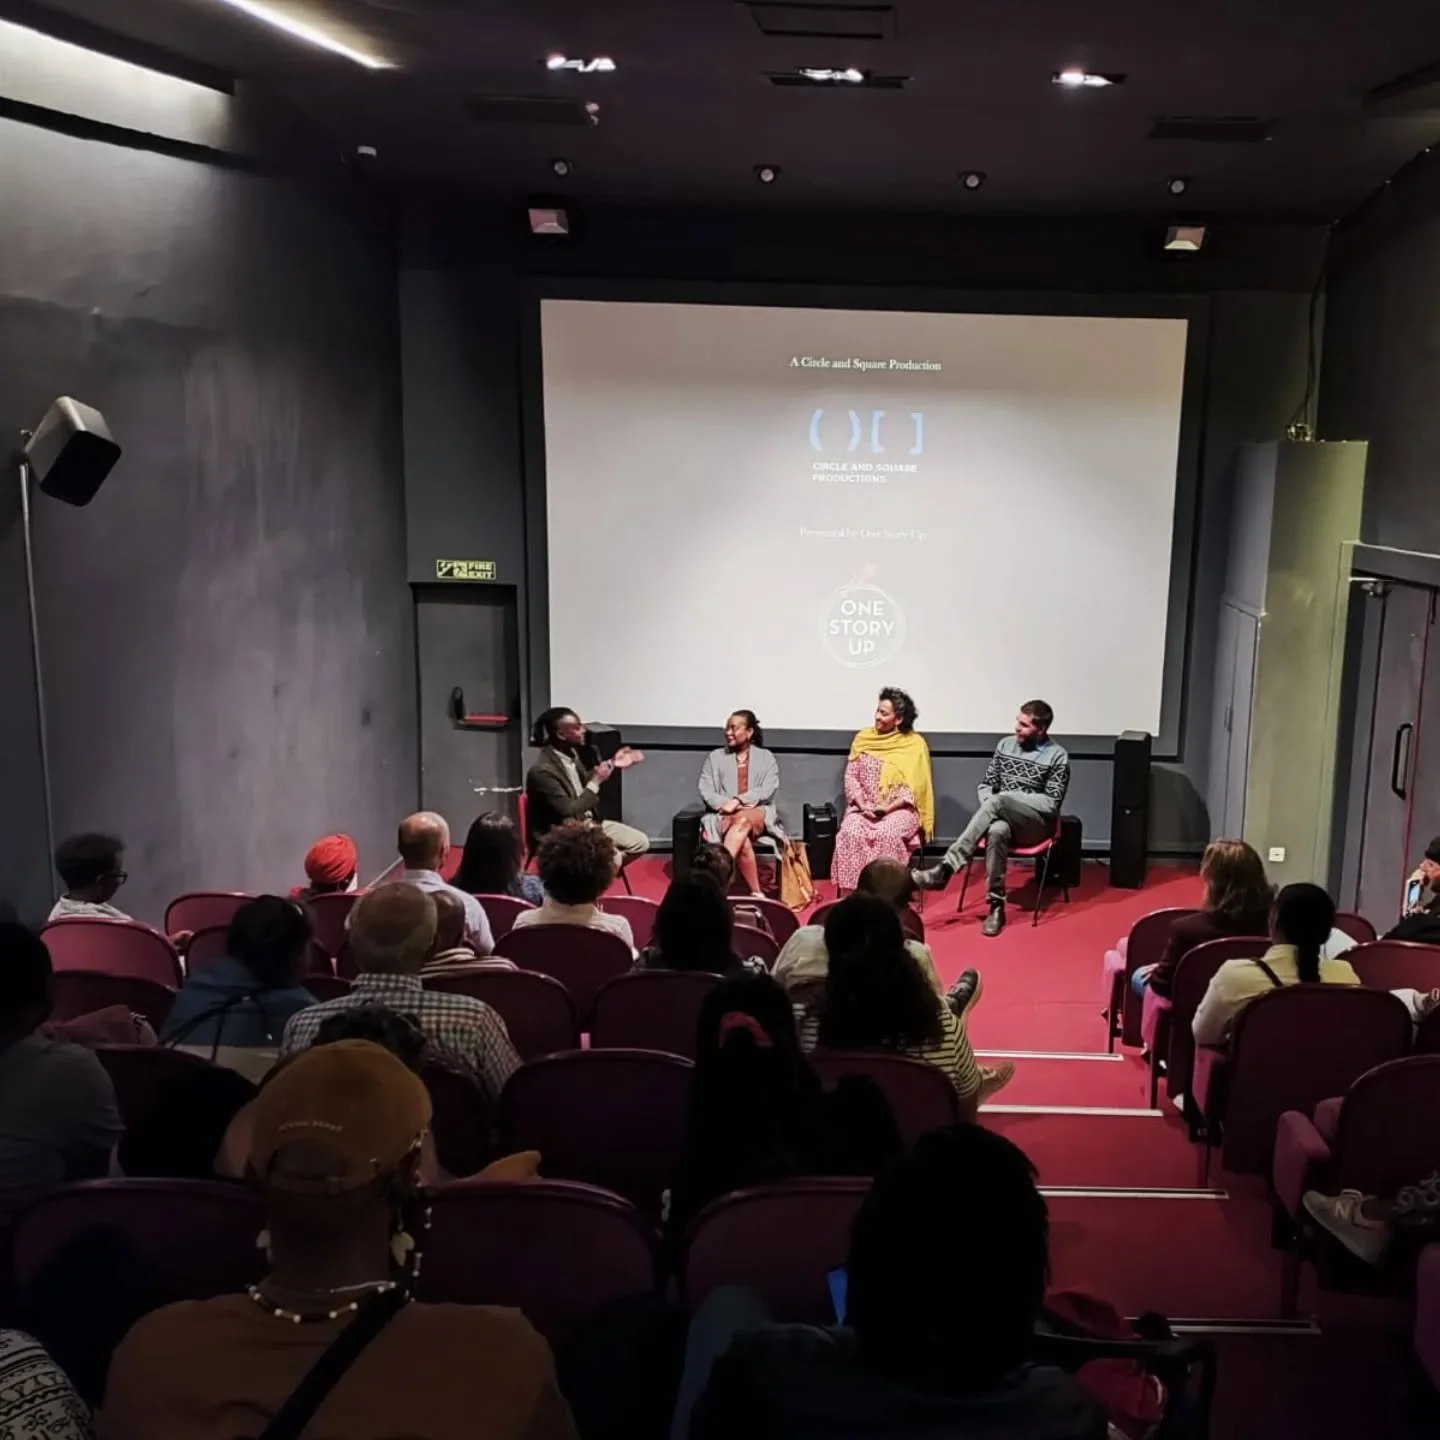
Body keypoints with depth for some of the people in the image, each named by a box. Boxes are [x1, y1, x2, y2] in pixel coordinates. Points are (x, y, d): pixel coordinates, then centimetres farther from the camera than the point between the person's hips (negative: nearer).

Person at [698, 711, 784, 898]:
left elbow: (768, 790, -2)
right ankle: (756, 893, -34)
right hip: (724, 815, 1)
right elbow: (705, 791, 5)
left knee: (743, 820, -40)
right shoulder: (715, 757, 14)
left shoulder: (765, 757, 12)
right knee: (743, 843, -36)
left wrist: (738, 801, -17)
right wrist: (727, 804, -14)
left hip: (759, 814, -1)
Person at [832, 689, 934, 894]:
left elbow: (913, 787, -5)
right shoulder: (862, 738, 9)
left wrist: (887, 808, -16)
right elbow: (851, 776, 6)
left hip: (899, 809, -3)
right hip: (863, 807, 3)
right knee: (850, 833, -29)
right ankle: (852, 890, -24)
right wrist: (862, 804, -10)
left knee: (887, 835, -35)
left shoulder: (915, 744, -1)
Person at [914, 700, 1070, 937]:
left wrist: (1006, 797, -13)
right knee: (996, 831, -38)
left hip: (1036, 823, -3)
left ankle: (945, 868, -42)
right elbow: (986, 785, 15)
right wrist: (991, 808, -8)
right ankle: (996, 906, -33)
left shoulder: (1057, 757, -2)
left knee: (998, 801, -36)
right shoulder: (1005, 744, 12)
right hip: (1002, 817, 3)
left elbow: (1051, 804, -7)